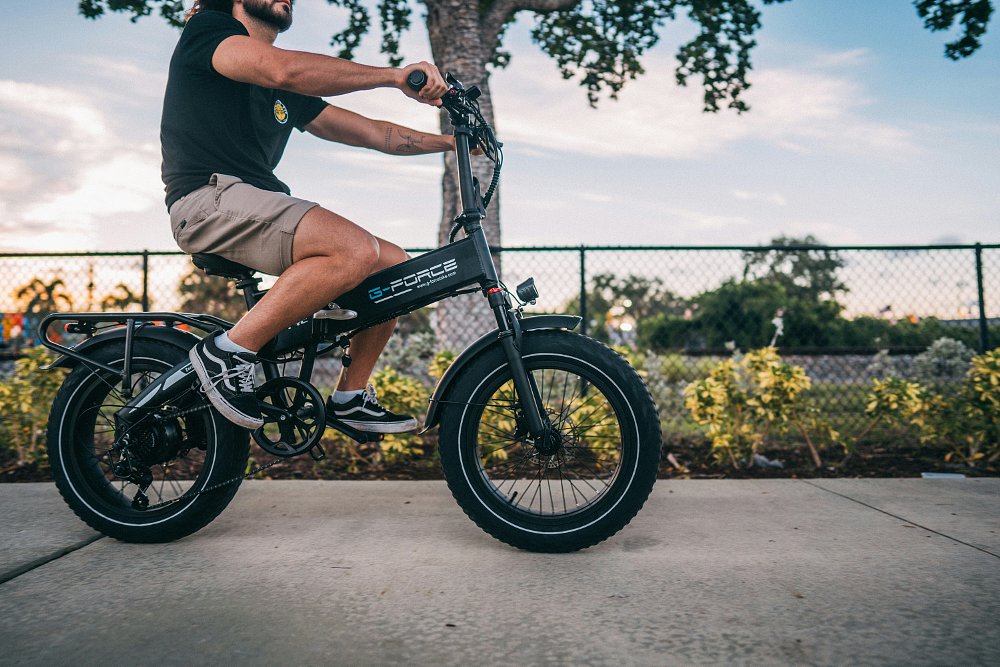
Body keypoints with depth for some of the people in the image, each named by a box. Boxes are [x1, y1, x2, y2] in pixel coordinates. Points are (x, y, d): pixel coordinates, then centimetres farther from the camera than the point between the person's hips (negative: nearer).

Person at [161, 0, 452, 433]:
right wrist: (396, 76, -23)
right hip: (210, 198, -8)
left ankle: (351, 395, 9)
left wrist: (451, 141, 9)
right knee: (355, 250, -29)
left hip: (259, 209, 8)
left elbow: (373, 132, 19)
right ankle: (229, 350, -18)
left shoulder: (287, 94, 22)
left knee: (396, 266, 0)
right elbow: (282, 69, -21)